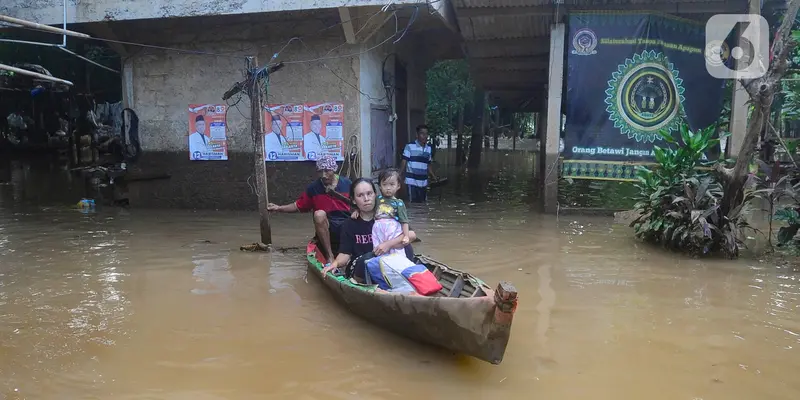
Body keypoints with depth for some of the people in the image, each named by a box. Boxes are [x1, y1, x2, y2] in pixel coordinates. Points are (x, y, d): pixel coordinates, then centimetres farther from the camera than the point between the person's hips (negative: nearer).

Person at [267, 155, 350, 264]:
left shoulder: (346, 183, 2)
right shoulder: (314, 187, 2)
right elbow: (298, 206, 10)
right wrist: (279, 208, 2)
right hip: (326, 228, 1)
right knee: (319, 214, -32)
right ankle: (329, 256, -25)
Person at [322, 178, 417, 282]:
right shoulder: (350, 224, -2)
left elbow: (411, 235, -15)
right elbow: (345, 253, -8)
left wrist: (389, 244, -30)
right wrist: (335, 263, -30)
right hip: (360, 268, -1)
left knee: (406, 248, -25)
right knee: (368, 258, -34)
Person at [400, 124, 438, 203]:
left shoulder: (428, 148, 10)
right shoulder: (410, 146, -6)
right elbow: (403, 163, -6)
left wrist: (434, 177, 12)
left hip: (424, 183, 5)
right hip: (412, 182, -5)